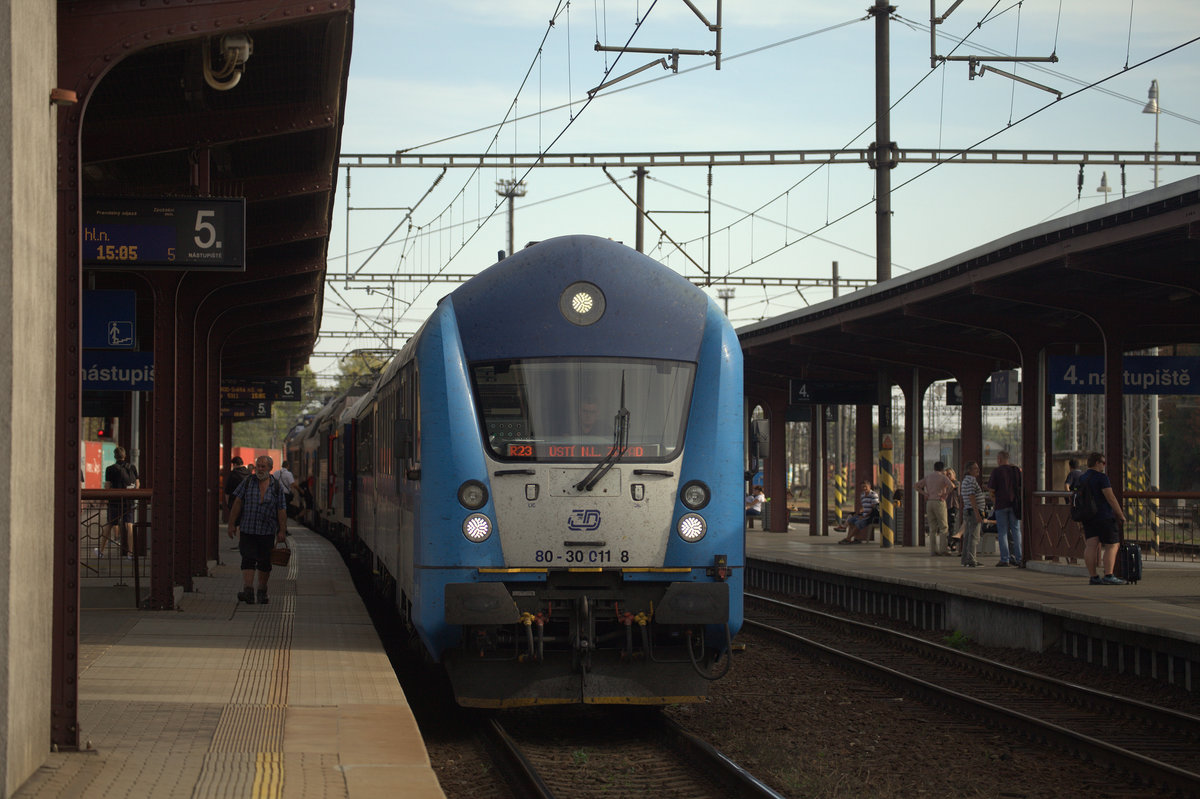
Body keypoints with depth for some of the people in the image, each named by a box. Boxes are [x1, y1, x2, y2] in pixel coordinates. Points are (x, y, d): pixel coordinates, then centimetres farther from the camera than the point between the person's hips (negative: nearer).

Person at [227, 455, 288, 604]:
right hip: (247, 529, 0)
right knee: (248, 560, -11)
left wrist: (282, 531, -4)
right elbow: (237, 504, 4)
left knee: (264, 563, 7)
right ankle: (248, 591, -18)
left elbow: (282, 511, 1)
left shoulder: (277, 486, 2)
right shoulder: (247, 483, 4)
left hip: (267, 532, 0)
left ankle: (262, 592, 20)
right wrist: (232, 524, -1)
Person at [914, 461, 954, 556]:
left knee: (933, 528, 7)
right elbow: (951, 486, -21)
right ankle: (942, 549, -9)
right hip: (939, 503, -5)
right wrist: (945, 494, -8)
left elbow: (915, 485, 11)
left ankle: (933, 550, 2)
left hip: (929, 503, 5)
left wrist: (925, 494, 5)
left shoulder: (927, 477, 13)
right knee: (944, 527, 1)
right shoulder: (943, 477, -2)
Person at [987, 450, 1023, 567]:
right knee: (1016, 530, 8)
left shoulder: (997, 471, -7)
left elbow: (991, 488, -10)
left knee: (1002, 532, 0)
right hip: (1014, 503, 4)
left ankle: (1005, 559, -4)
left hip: (1001, 503, -4)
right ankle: (1018, 558, 4)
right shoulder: (1016, 470, 6)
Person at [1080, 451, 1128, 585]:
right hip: (1104, 516, -8)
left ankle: (1093, 576, -3)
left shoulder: (1081, 479, 15)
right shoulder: (1101, 477, -11)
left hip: (1087, 518, 8)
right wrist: (1121, 515, -7)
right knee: (1112, 545, -4)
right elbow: (1110, 498, -14)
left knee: (1091, 546, 2)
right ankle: (1108, 576, -12)